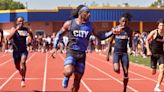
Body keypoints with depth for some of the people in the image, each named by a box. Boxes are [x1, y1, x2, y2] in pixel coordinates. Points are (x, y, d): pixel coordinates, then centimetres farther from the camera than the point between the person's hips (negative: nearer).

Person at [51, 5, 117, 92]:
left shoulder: (89, 26, 4)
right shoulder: (69, 23, -3)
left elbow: (101, 36, 13)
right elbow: (59, 34, 10)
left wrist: (112, 32, 0)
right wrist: (55, 47, 2)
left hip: (82, 54, 3)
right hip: (71, 52, -3)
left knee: (77, 80, 5)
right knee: (68, 72, -29)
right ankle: (66, 78, 7)